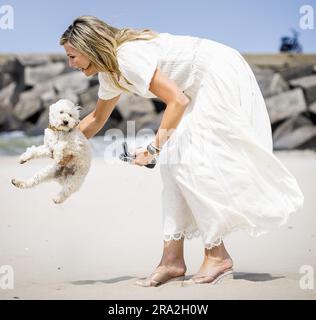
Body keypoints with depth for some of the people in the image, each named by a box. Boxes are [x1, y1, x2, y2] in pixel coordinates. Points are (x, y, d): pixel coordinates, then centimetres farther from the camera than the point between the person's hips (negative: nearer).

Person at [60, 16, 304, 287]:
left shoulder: (128, 56, -24)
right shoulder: (110, 73, 7)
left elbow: (177, 101, -26)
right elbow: (97, 119, 25)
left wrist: (154, 147, -21)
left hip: (222, 74, -10)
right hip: (202, 88, 10)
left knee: (191, 160, -13)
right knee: (173, 159, 2)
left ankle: (218, 257, -5)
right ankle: (172, 260, 2)